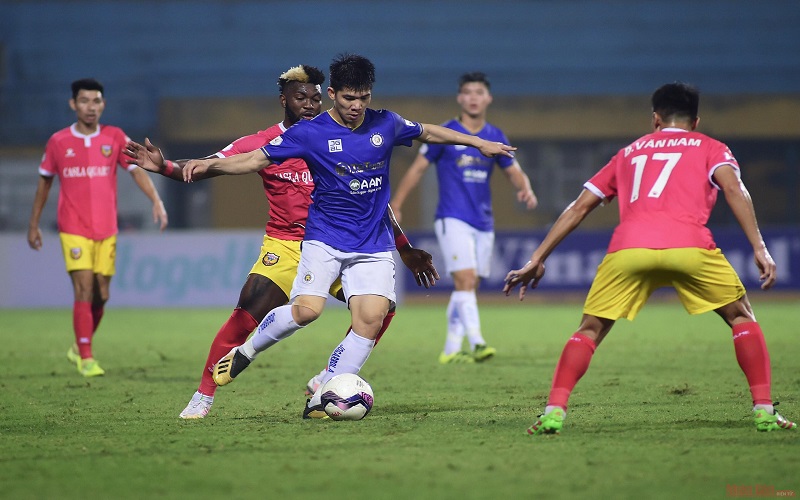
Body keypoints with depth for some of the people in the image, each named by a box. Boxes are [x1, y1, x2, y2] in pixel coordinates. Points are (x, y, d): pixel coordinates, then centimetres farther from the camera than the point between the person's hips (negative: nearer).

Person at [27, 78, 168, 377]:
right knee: (84, 290, -14)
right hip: (74, 229, -2)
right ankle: (86, 358, -9)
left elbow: (137, 170, -5)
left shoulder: (115, 138, 3)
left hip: (106, 230, 2)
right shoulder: (58, 142, 1)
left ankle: (79, 347, 29)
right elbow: (44, 183, 11)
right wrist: (33, 225, 13)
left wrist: (156, 201, -21)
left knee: (101, 294, 6)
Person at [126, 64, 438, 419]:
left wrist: (405, 250, 11)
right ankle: (203, 397, -4)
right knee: (244, 318, -18)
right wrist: (163, 167, -28)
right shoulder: (265, 144, -2)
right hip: (284, 247, -3)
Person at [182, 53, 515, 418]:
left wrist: (478, 142, 26)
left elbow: (427, 132, 22)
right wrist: (210, 165, -19)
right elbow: (257, 159, -5)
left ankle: (321, 399, -6)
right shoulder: (309, 133, -6)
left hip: (373, 246, 3)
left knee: (371, 319, -15)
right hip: (325, 239, -3)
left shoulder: (386, 125, 3)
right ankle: (244, 352, 4)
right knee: (306, 309, -23)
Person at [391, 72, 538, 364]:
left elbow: (514, 172, 13)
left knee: (468, 287, 8)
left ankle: (451, 351, 16)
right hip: (453, 219, -5)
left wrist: (525, 189, -10)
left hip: (483, 222, 5)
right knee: (465, 281, -19)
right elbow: (417, 168, 1)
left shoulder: (495, 137, 9)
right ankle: (476, 343, -29)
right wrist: (395, 207, -1)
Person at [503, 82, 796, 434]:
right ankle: (764, 410, 8)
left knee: (589, 330, 17)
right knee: (741, 318, 19)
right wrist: (759, 248, -4)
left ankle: (554, 412, 1)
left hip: (628, 247, 2)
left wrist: (538, 259, 32)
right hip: (689, 246, -2)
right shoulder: (710, 148, 25)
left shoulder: (631, 151, 33)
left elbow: (579, 207, 30)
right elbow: (733, 187, 3)